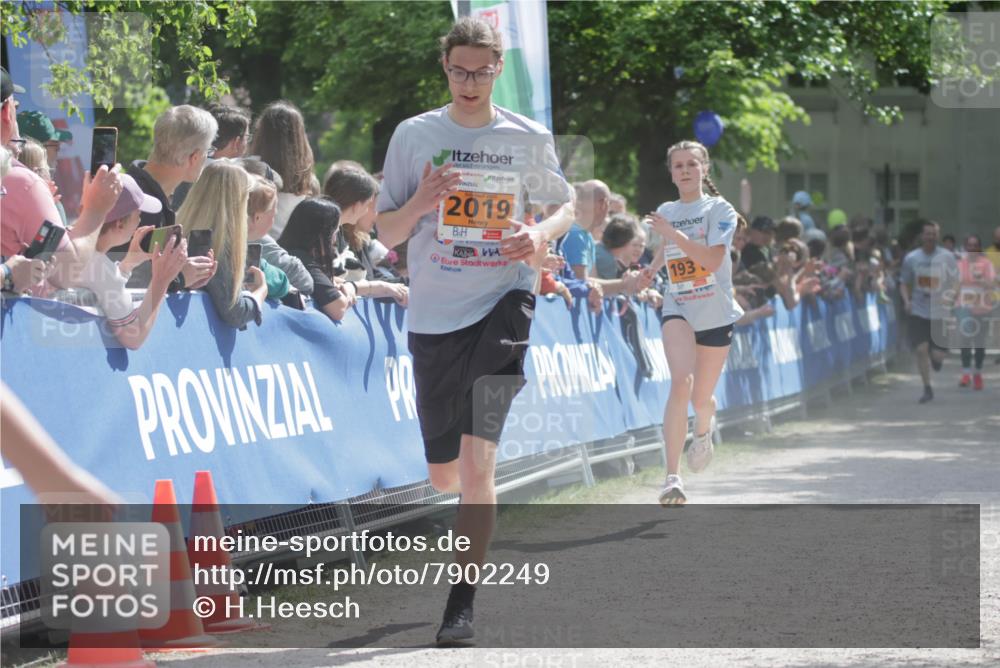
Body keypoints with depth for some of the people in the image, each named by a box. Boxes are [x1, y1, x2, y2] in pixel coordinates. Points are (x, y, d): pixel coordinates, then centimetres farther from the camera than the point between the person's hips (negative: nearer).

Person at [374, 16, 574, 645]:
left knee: (477, 458, -17)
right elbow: (386, 233, 7)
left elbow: (566, 205, 16)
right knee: (445, 475, 9)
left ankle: (463, 603, -10)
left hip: (504, 298, -2)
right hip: (434, 315, 2)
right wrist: (421, 202, -15)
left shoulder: (529, 138, 3)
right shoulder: (414, 135, 4)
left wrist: (542, 235, -6)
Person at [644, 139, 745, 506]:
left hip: (716, 314, -1)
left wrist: (673, 233, -25)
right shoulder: (666, 212, 7)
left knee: (701, 398, 9)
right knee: (681, 382, -25)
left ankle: (704, 431, 50)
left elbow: (713, 259, -20)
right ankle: (673, 476, -29)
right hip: (678, 311, 1)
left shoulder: (720, 210, -5)